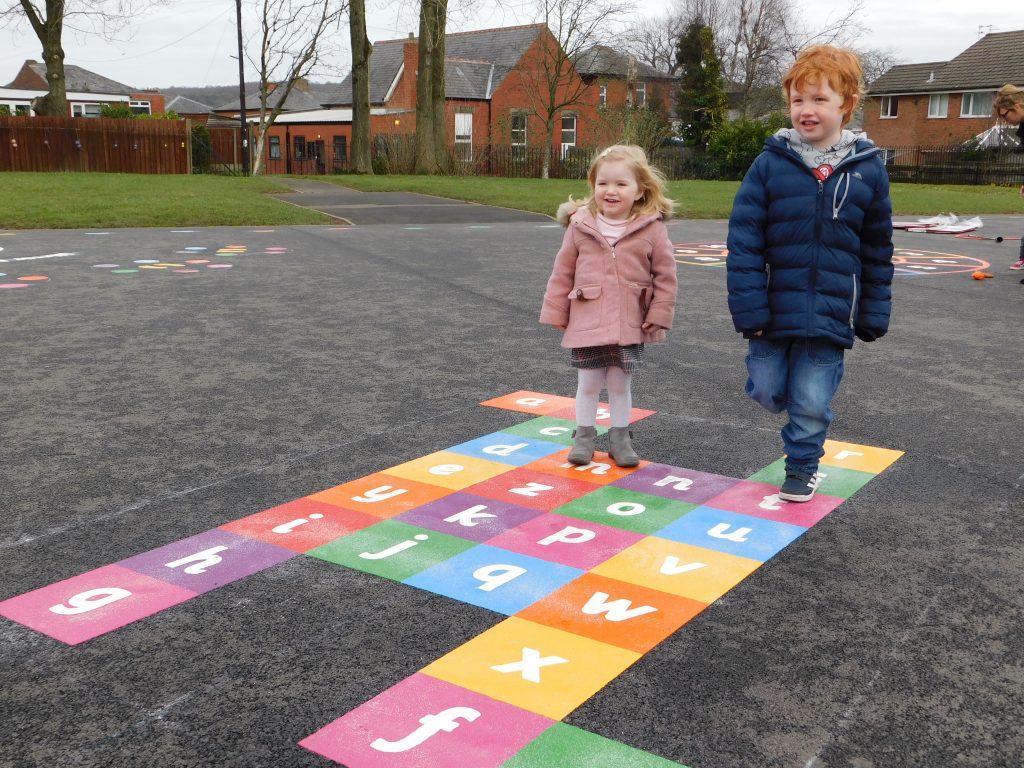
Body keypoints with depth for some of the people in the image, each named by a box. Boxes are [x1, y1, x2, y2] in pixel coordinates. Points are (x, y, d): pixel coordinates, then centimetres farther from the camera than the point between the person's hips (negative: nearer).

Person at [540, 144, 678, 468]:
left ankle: (620, 437, 27)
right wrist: (556, 313, 3)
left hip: (629, 325, 0)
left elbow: (665, 274, -1)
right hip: (586, 322, 1)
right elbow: (562, 271, 2)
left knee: (621, 384, 13)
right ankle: (584, 435, 26)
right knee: (588, 383, 11)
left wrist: (659, 315, -4)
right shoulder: (580, 225, -3)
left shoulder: (651, 228, -6)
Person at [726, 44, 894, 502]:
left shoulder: (867, 170, 0)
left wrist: (874, 315, 7)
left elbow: (877, 251, 7)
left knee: (812, 401, 4)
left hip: (830, 313, 0)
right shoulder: (771, 163, -5)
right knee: (766, 389, 10)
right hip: (775, 308, 1)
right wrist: (748, 306, -12)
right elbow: (743, 240, -6)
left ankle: (803, 465, 27)